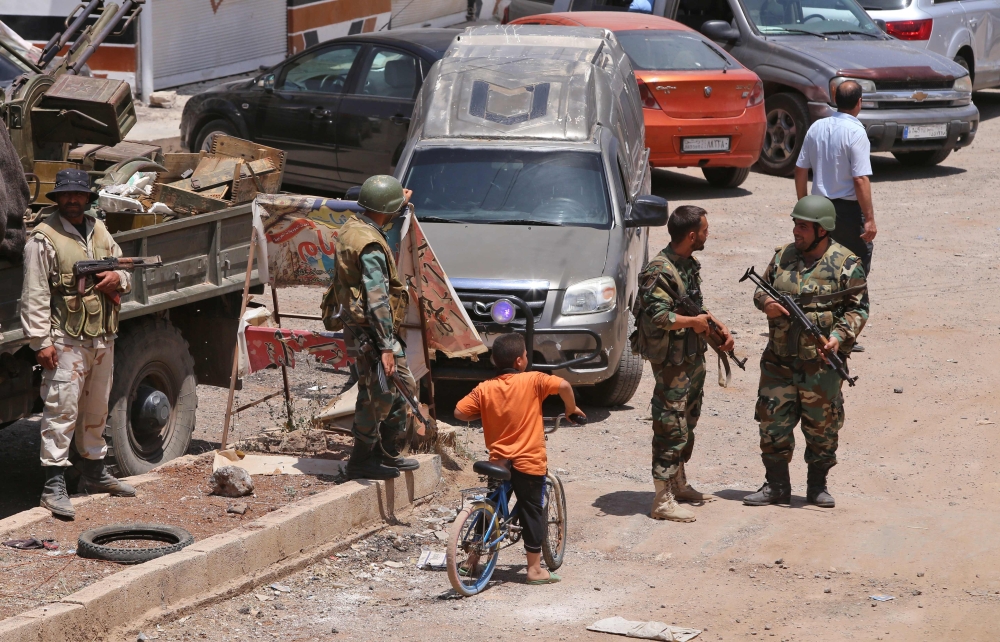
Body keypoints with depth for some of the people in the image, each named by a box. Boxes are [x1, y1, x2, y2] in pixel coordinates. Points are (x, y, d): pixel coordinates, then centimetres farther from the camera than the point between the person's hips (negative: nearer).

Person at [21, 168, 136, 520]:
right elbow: (34, 296, -12)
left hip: (102, 338, 7)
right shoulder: (43, 239, -8)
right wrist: (41, 341, -17)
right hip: (66, 341, -7)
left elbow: (125, 271, 24)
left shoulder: (99, 232, 13)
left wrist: (118, 277, -1)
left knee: (96, 409, 18)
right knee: (61, 410, -10)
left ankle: (94, 472, 33)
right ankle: (54, 486, -9)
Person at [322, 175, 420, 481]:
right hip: (370, 332, -10)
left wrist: (401, 205, 40)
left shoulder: (353, 227, 7)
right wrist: (386, 347, -27)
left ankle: (388, 454, 28)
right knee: (377, 397, -1)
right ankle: (361, 461, 9)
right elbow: (377, 301, -26)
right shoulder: (370, 247, -24)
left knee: (401, 388, 18)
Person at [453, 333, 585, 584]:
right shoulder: (532, 381, -12)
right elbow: (563, 385, -23)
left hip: (498, 461, 4)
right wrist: (571, 408, -4)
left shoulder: (484, 389, -2)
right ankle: (535, 569, 8)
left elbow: (459, 412, -3)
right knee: (532, 511, 5)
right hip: (529, 461, -4)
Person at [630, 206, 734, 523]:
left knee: (687, 422, 19)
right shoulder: (660, 271, -21)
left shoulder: (689, 264, 9)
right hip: (671, 361, -10)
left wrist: (718, 325, 8)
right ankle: (662, 501, -3)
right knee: (671, 427, -7)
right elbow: (658, 316, -29)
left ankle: (678, 485, 33)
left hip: (693, 356, 10)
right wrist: (695, 322, -17)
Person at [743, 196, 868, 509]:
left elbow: (857, 309, -3)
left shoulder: (845, 265, -6)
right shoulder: (783, 256, 7)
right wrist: (766, 302, -7)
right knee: (773, 420, 3)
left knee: (822, 425, 6)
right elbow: (761, 289, 16)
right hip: (779, 361, 4)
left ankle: (818, 485, 21)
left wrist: (839, 335, -19)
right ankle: (776, 486, 14)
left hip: (822, 362, -3)